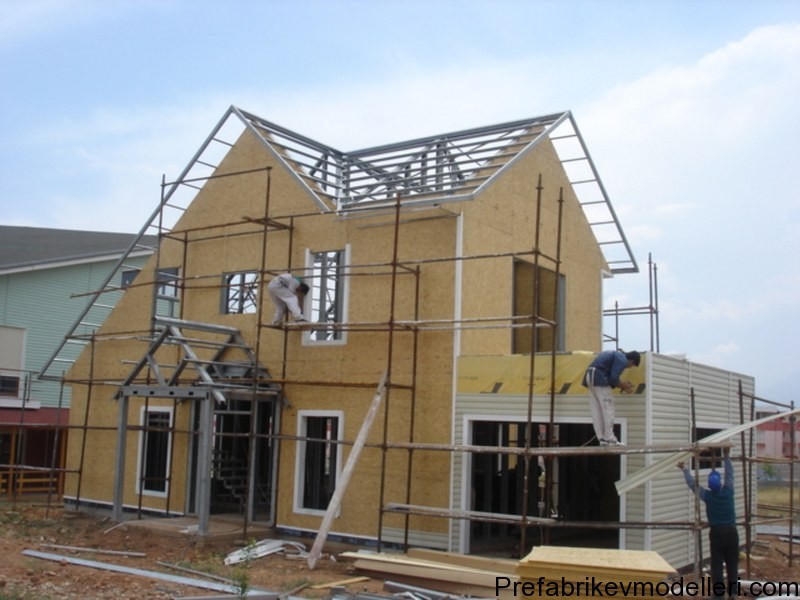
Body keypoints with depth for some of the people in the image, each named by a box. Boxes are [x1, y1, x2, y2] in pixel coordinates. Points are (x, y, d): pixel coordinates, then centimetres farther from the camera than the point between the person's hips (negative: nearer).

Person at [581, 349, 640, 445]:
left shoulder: (616, 354, 24)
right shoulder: (622, 360, -6)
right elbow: (613, 378, -14)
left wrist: (622, 385, 20)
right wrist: (622, 385, 4)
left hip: (589, 376, 10)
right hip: (599, 378, -10)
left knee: (596, 410, 8)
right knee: (607, 409, -4)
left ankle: (602, 439, 9)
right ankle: (610, 439, -3)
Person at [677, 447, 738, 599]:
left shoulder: (707, 496, -9)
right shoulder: (728, 492, -6)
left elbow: (692, 483, 3)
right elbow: (730, 475, 7)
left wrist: (685, 470, 17)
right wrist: (727, 457, 18)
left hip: (717, 532, -2)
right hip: (731, 531, 2)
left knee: (717, 564, 2)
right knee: (732, 563, 10)